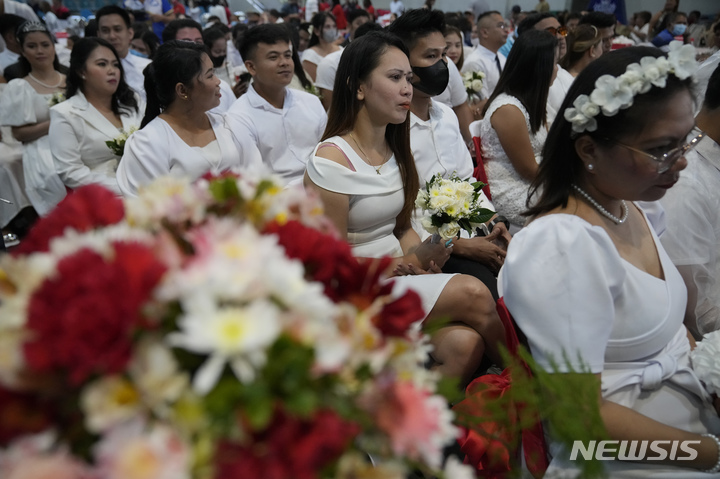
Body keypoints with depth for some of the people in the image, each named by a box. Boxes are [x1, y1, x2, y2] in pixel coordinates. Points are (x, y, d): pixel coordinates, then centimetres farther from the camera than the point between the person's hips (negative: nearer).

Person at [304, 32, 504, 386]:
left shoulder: (394, 150, 10)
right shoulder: (330, 160, -15)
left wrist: (426, 254, -5)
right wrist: (410, 262, -13)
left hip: (400, 276, 7)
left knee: (465, 343, -22)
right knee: (472, 294, -21)